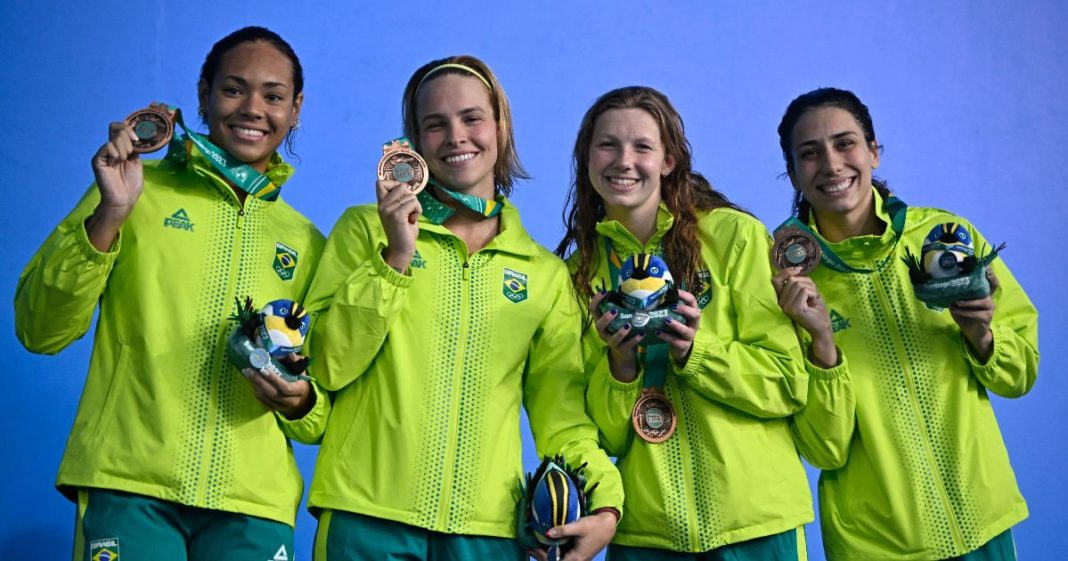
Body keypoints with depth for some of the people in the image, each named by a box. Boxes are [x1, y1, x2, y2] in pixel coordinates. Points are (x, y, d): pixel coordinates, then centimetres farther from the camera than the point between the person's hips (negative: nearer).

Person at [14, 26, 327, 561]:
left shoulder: (306, 242, 13)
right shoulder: (140, 191, 7)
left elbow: (330, 397, 18)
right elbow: (41, 330, 0)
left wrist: (300, 403, -5)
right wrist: (110, 215, -12)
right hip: (130, 484, -2)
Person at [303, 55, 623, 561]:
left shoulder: (546, 273, 10)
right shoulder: (366, 229, 6)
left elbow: (561, 414, 9)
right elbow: (326, 367, -3)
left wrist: (603, 502, -6)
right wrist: (395, 258, -10)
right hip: (369, 517, -1)